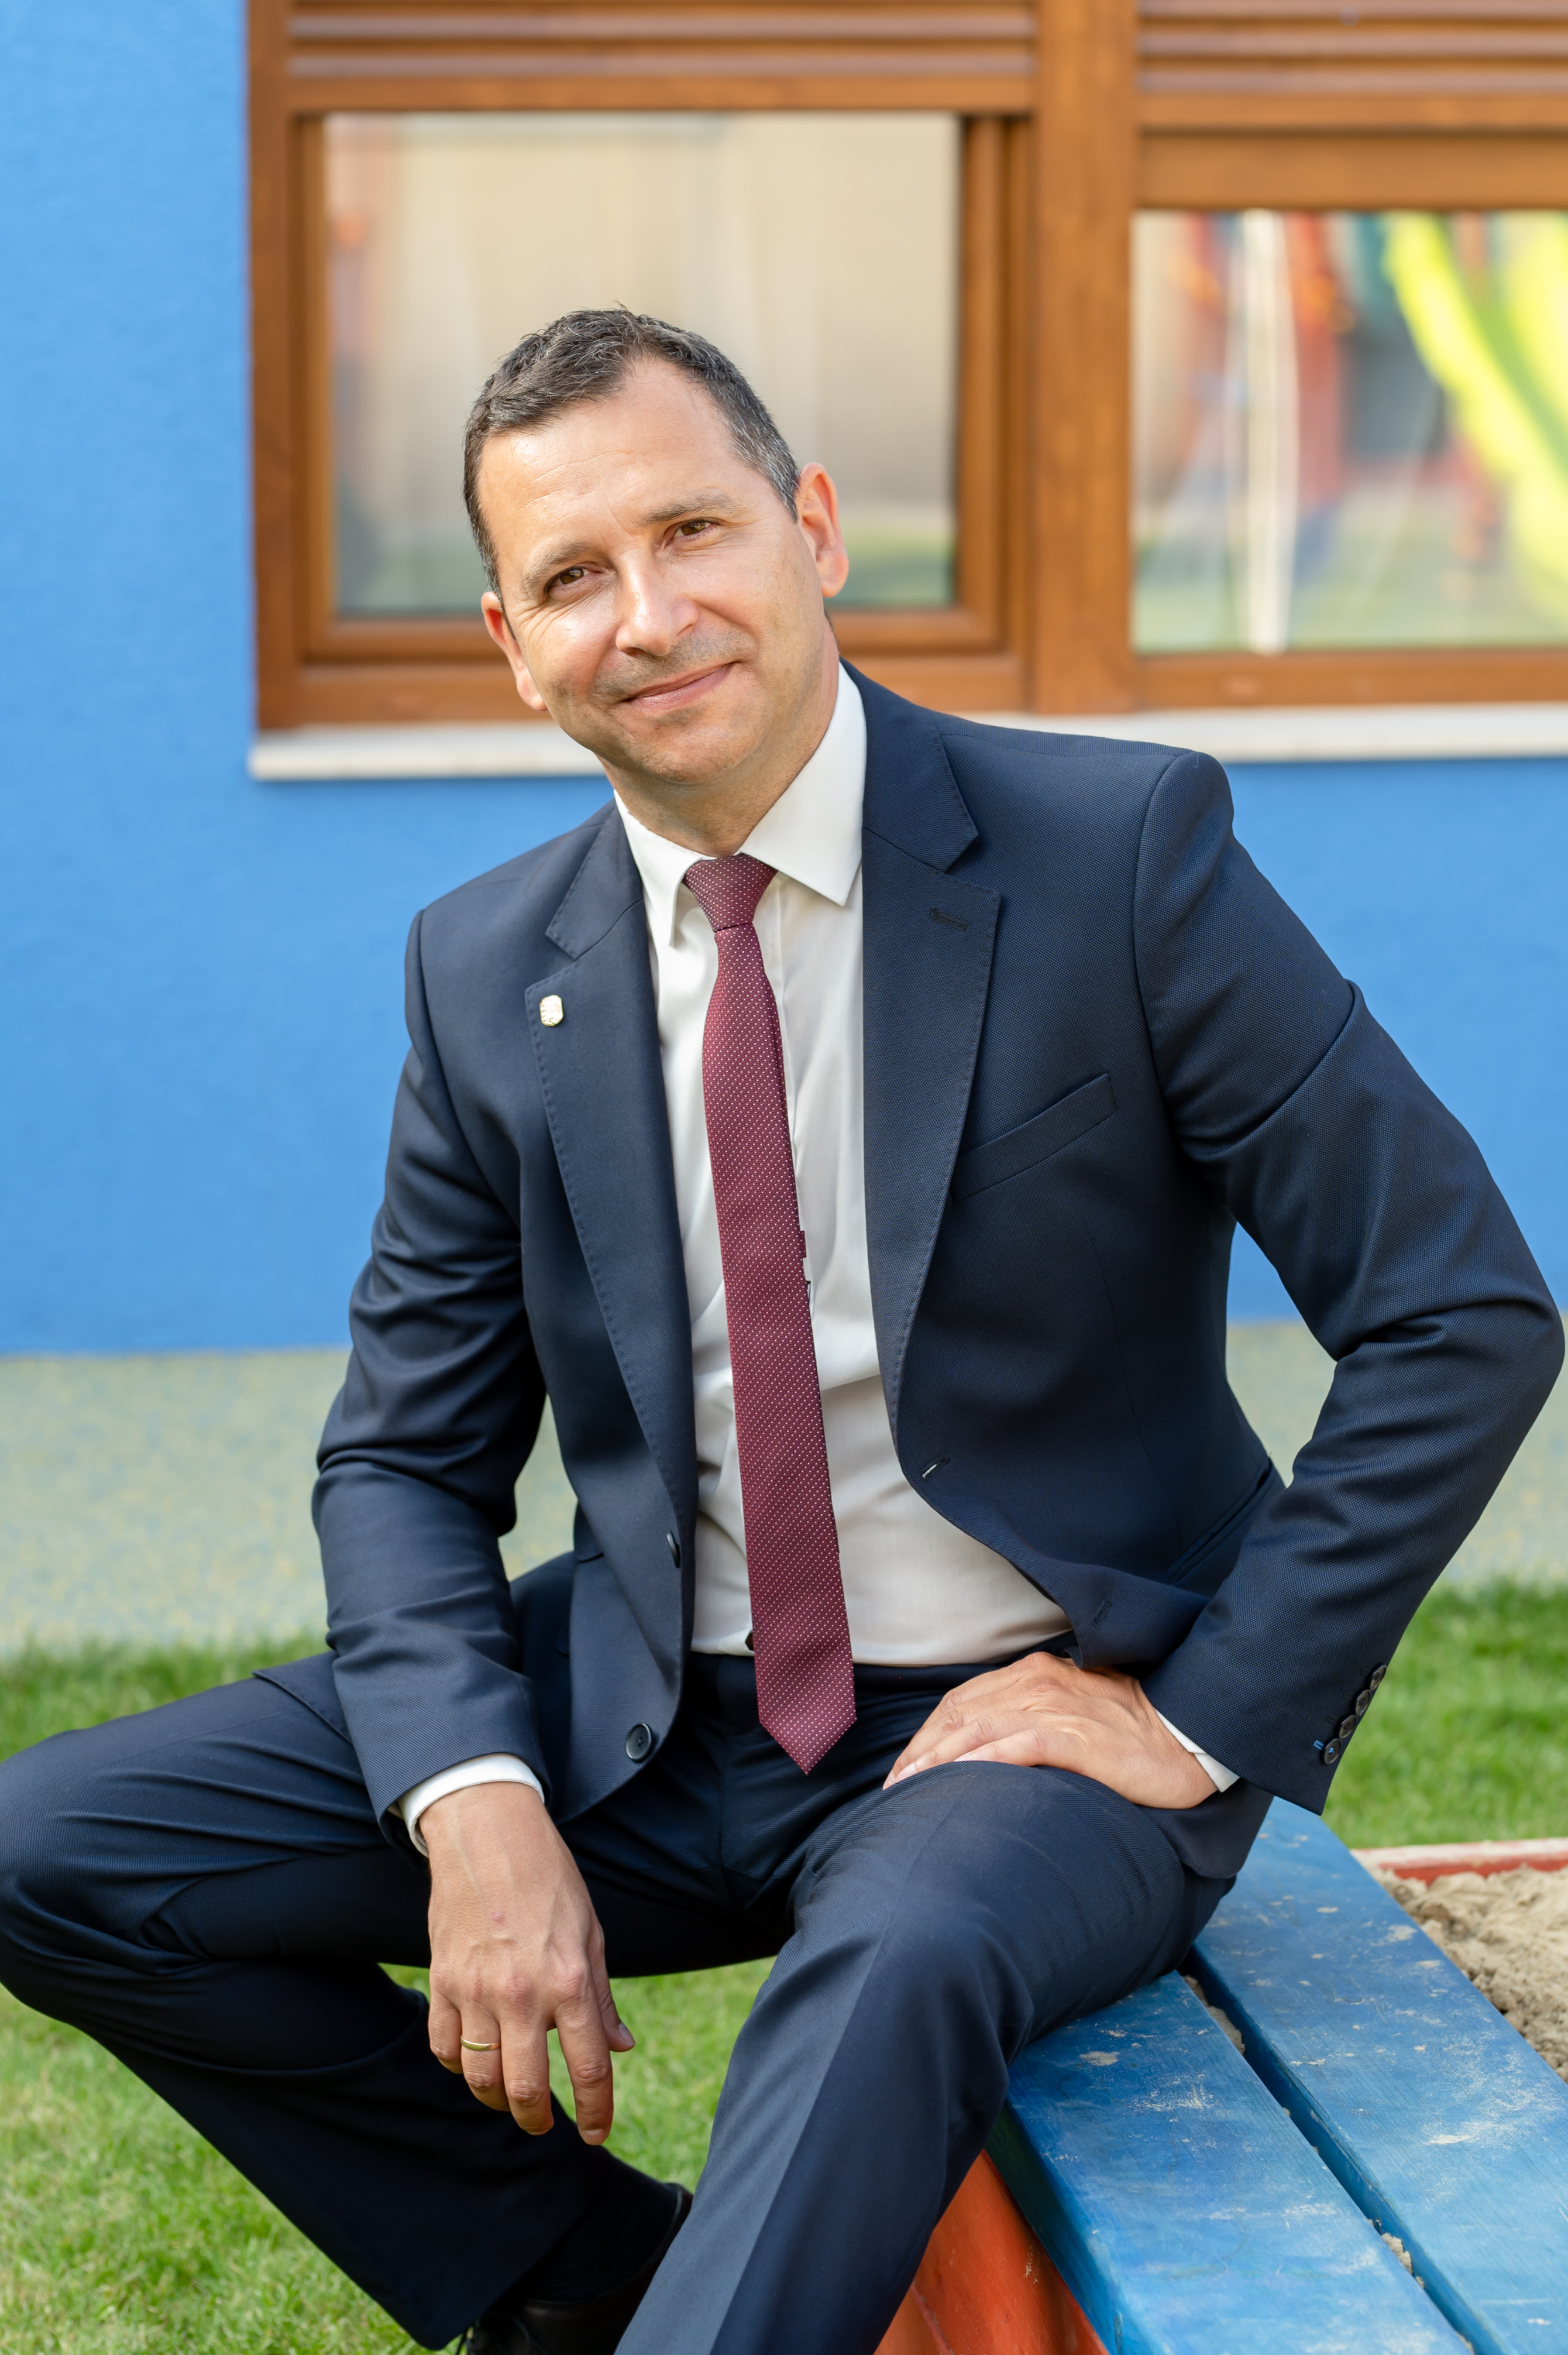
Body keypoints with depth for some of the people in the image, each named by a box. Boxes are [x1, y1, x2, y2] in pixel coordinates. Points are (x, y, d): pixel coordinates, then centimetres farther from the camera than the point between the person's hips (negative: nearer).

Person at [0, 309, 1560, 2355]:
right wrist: (476, 1803, -13)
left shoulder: (1122, 853, -11)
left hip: (1028, 1724, -5)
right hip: (646, 1715, 5)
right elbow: (406, 1457, 6)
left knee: (901, 1966, -39)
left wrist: (1199, 1718, -14)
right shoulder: (489, 975, 1)